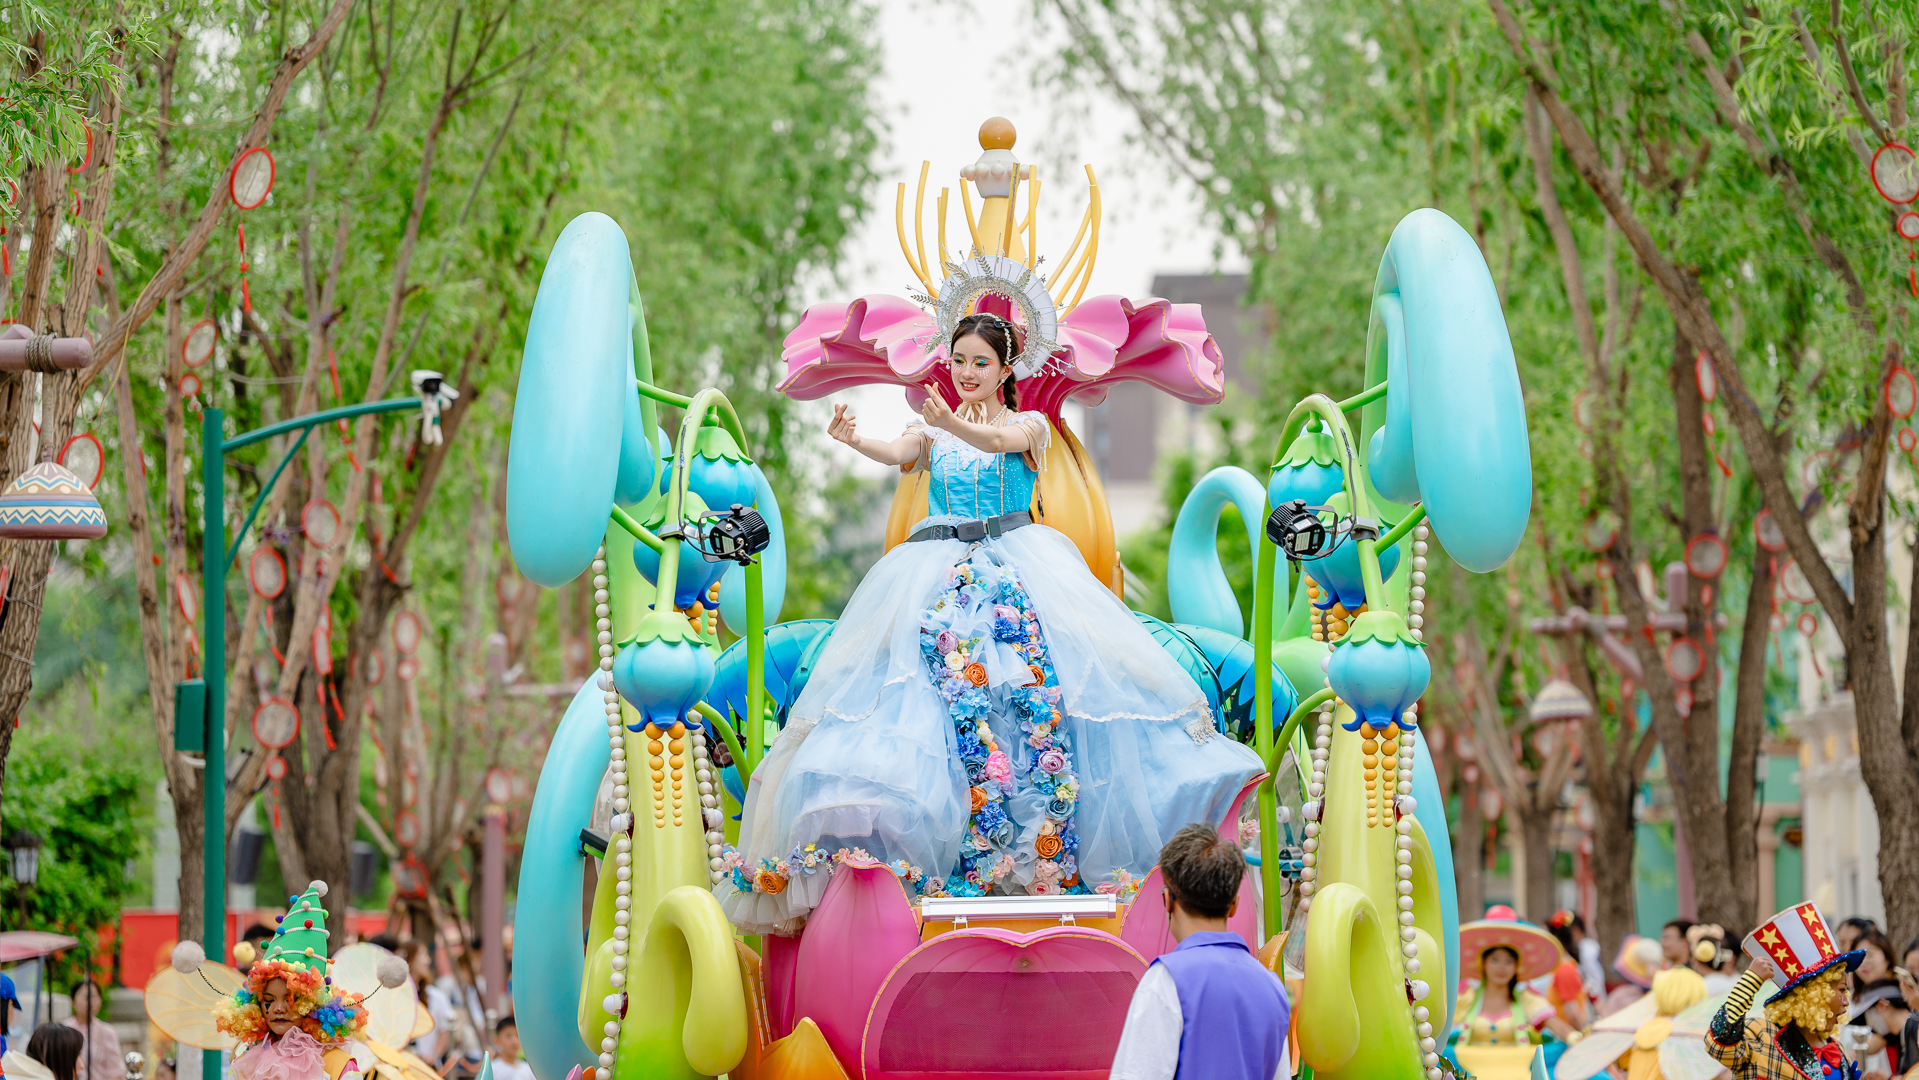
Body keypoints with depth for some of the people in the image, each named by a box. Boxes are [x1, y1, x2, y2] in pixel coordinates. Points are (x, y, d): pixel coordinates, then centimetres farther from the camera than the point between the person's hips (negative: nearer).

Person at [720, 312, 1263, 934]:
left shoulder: (1030, 425, 9)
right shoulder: (933, 432, 16)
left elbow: (1000, 440, -16)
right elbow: (896, 454, -7)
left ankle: (1041, 848, -18)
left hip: (1017, 568, -2)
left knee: (1032, 695, -19)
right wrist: (853, 441, -30)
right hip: (940, 574, 2)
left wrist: (954, 424, -38)